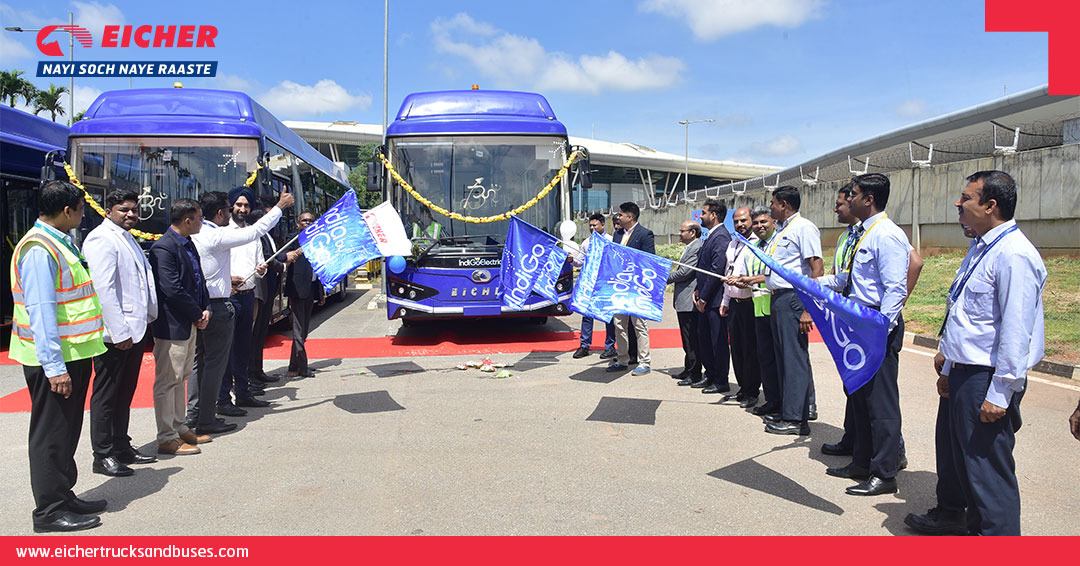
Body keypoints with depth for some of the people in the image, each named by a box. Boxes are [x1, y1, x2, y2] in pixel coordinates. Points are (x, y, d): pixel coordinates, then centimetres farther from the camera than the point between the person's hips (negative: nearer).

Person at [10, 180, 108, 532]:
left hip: (73, 354, 10)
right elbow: (40, 311, -23)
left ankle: (63, 497, 29)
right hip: (54, 360, -10)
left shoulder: (59, 243, 13)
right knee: (51, 434, 0)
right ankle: (49, 511, 10)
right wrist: (54, 367, -24)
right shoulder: (39, 249, -18)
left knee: (67, 431, 18)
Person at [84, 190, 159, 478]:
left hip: (134, 330, 9)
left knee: (125, 394, 16)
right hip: (115, 334, -9)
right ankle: (103, 456, 9)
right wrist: (119, 332, -21)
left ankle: (121, 447, 26)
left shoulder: (127, 238, 19)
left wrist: (148, 319, 17)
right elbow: (103, 288, -19)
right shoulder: (101, 239, -11)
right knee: (106, 395, 0)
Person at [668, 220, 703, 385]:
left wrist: (665, 278, -6)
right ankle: (688, 370, 26)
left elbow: (684, 272, -19)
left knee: (691, 339, -5)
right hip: (684, 302, 11)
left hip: (689, 302, -11)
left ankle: (694, 374, 1)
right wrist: (669, 275, 9)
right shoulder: (690, 248, 18)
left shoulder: (696, 248, -16)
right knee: (687, 339, 17)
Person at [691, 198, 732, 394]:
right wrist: (698, 290, 10)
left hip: (715, 299, -10)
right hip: (705, 299, 10)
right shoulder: (711, 236, 15)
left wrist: (704, 297, -17)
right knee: (703, 337, 16)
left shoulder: (721, 237, -16)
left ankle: (721, 381, 8)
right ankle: (710, 375, 28)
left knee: (718, 340, -1)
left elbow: (717, 270, -21)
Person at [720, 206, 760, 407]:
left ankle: (752, 392, 8)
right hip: (734, 303, 8)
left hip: (750, 303, -8)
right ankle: (742, 388, 22)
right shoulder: (732, 244, 18)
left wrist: (743, 281, -28)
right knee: (736, 348, 12)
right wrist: (725, 301, 23)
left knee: (751, 349, -2)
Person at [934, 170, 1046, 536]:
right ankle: (977, 529, 36)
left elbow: (1016, 331, -22)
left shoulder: (1014, 256, -19)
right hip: (964, 372, 10)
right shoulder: (979, 248, 13)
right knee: (966, 464, 20)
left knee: (989, 471, -2)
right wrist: (949, 368, 22)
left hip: (988, 381, -10)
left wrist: (999, 394, -22)